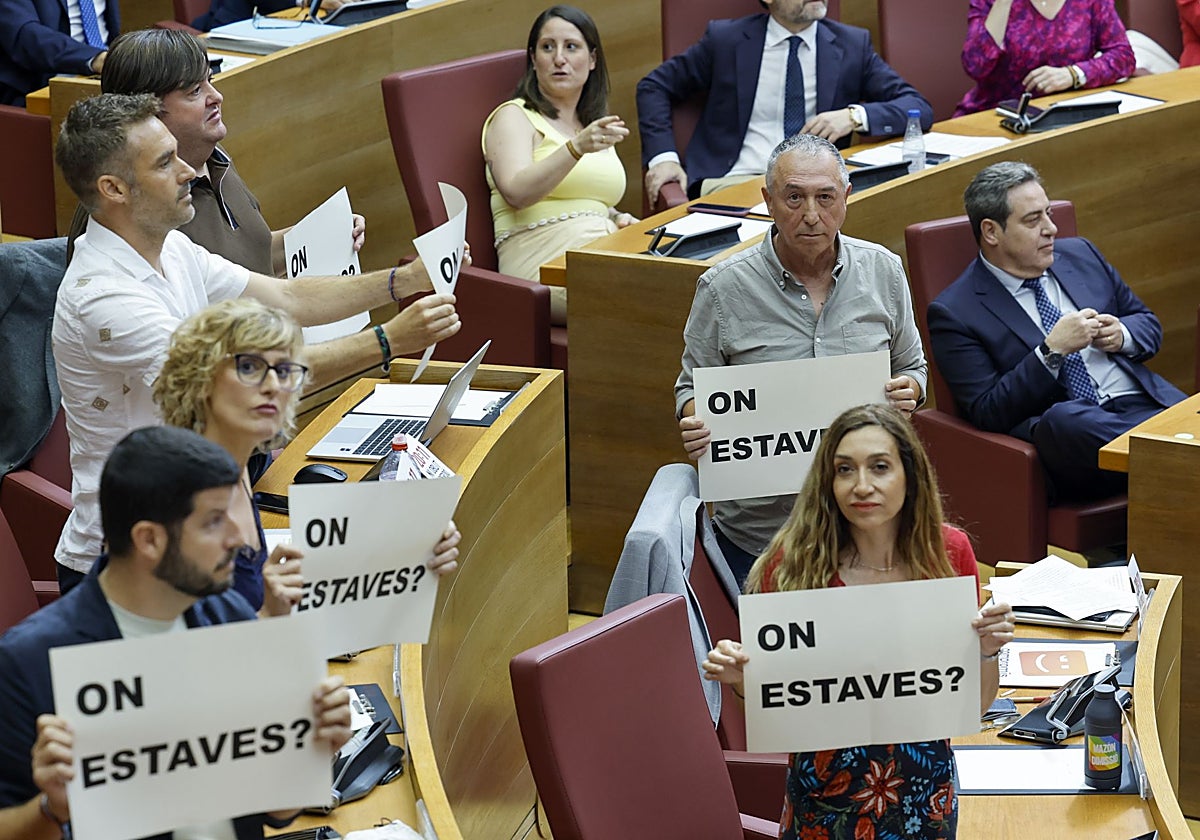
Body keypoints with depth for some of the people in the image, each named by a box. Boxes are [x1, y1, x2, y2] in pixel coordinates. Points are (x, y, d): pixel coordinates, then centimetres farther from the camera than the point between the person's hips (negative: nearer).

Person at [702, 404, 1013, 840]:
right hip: (827, 794, -2)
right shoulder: (794, 562, -15)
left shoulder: (949, 552, -8)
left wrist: (986, 650, -19)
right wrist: (740, 677, -24)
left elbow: (974, 706, 0)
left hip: (925, 791, 2)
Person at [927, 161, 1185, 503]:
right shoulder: (954, 314, 1)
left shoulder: (1080, 255, 19)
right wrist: (1052, 351, -14)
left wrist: (1122, 336, 3)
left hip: (1142, 403, 3)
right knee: (1063, 419, -40)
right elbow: (986, 413, -6)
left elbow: (1148, 325, 28)